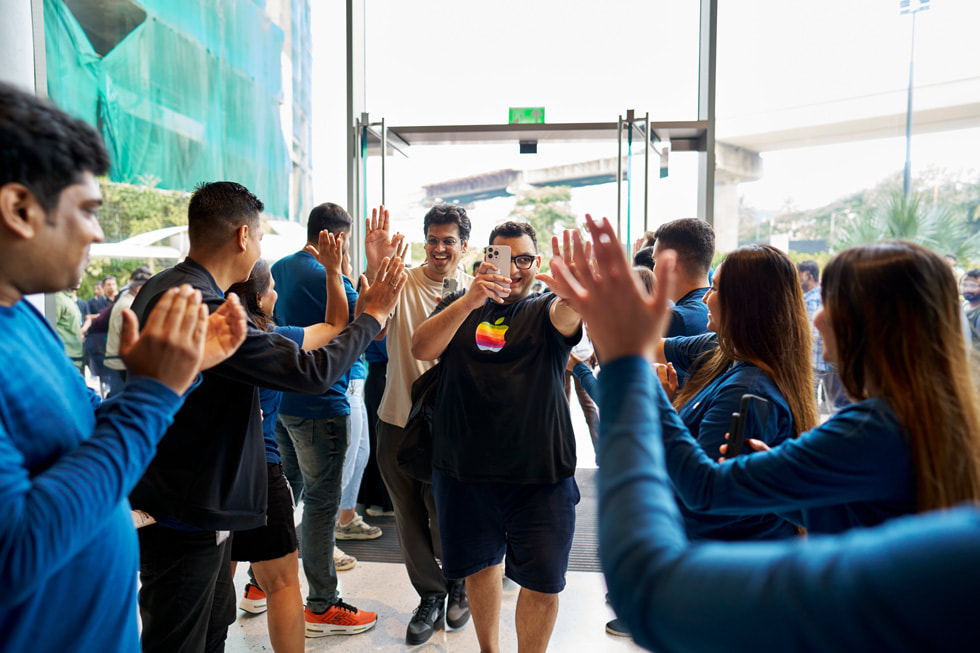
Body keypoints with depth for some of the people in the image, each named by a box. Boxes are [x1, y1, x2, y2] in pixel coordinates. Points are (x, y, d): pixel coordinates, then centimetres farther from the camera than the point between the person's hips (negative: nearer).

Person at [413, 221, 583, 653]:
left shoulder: (545, 310, 2)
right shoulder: (459, 305, 6)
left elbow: (568, 314, -24)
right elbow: (421, 349, -13)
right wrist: (470, 300, -28)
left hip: (540, 472, -2)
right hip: (465, 470, 2)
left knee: (543, 580, 4)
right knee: (479, 563, 20)